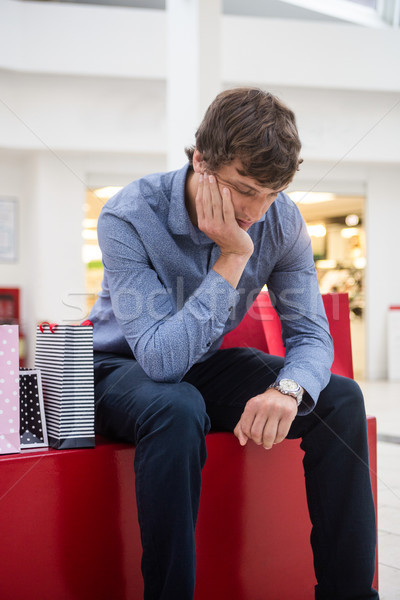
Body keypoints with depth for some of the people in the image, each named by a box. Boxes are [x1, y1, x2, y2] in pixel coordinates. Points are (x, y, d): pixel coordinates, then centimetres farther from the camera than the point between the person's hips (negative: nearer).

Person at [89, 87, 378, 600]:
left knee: (340, 397, -15)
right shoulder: (128, 218, -27)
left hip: (206, 365, 5)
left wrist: (287, 388, -35)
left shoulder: (281, 221, -12)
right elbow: (162, 358, -33)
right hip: (122, 367, -4)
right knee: (177, 408, -39)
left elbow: (310, 333, -11)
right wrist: (233, 258, -36)